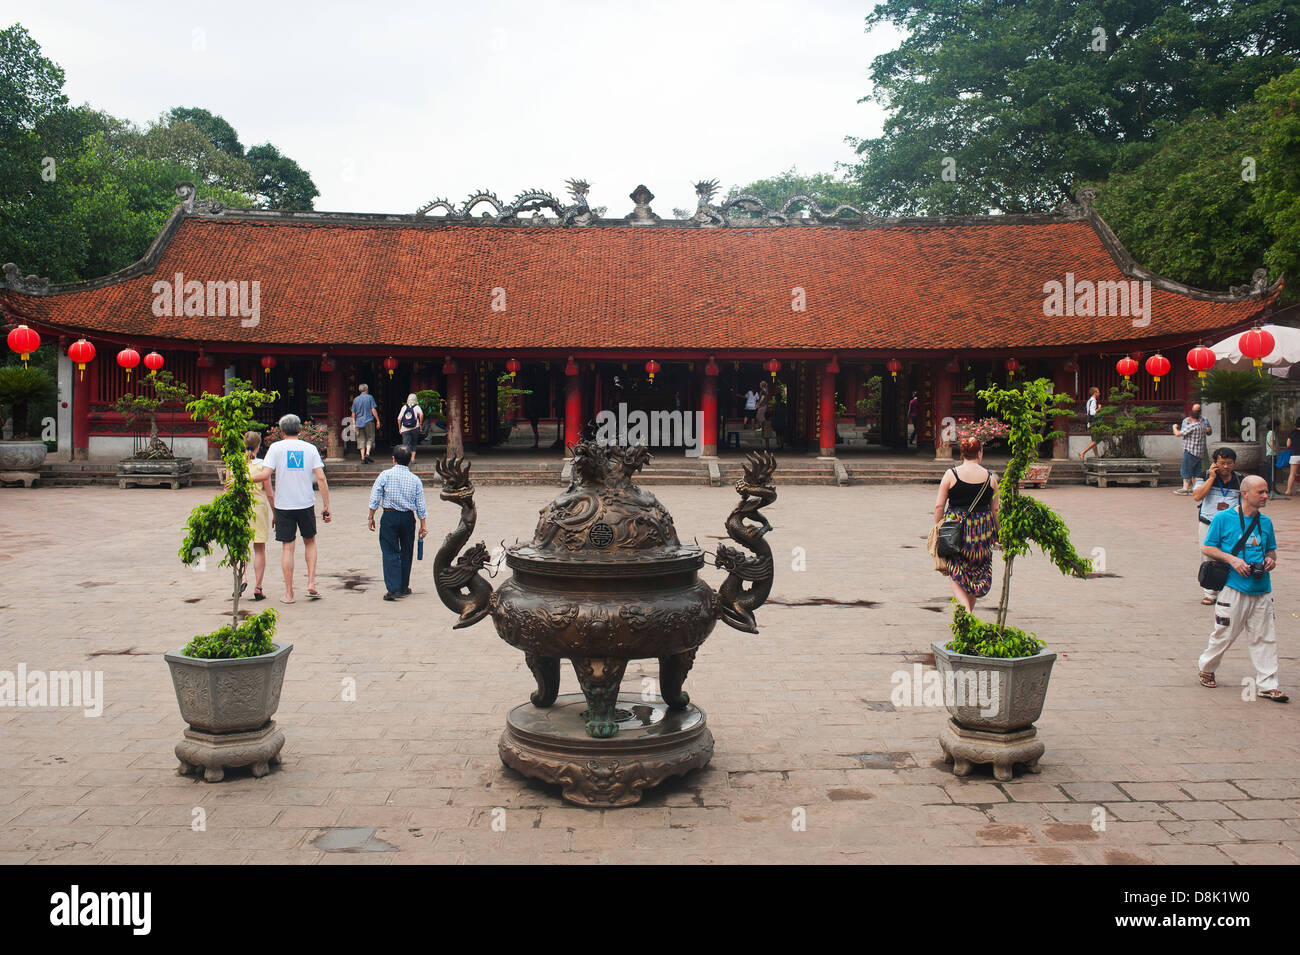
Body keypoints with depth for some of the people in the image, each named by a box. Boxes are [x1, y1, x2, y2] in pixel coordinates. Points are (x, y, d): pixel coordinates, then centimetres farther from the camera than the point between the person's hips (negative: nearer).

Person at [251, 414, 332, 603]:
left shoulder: (276, 447, -2)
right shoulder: (310, 448, 2)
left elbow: (265, 474, -13)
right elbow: (321, 478, -4)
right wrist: (326, 506, 0)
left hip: (284, 505, -1)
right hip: (306, 504, 1)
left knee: (287, 547, 5)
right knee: (310, 541, 20)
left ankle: (289, 593, 7)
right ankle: (311, 583, 10)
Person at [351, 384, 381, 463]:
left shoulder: (356, 399, 10)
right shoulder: (369, 397, -2)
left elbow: (353, 413, 10)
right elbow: (373, 410, -7)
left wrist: (354, 423, 16)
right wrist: (377, 420, -3)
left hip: (359, 423, 3)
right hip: (369, 421, -3)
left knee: (361, 440, 5)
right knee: (370, 439, 4)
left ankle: (363, 457, -1)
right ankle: (368, 453, -15)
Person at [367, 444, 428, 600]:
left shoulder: (385, 475, -5)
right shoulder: (415, 480, 2)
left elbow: (374, 499, -6)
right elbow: (421, 506, 3)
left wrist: (371, 517, 4)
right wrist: (423, 526, 10)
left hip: (389, 517, -2)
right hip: (408, 517, 2)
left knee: (390, 552, -1)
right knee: (406, 552, 14)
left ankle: (393, 589, -11)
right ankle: (403, 587, 23)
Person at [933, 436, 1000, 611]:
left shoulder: (951, 474, -4)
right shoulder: (990, 477, 1)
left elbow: (939, 506, -5)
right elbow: (995, 510, 5)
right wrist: (998, 533, 16)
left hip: (956, 526, -2)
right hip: (983, 530, 2)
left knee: (956, 574, 3)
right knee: (976, 573, 16)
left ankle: (965, 607, -18)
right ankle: (969, 611, 23)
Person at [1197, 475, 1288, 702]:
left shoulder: (1266, 522, 10)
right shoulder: (1223, 518, -5)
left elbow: (1272, 549, 22)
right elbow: (1207, 548, -2)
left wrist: (1271, 560, 0)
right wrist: (1232, 560, -15)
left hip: (1262, 589, 5)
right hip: (1234, 587, -5)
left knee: (1265, 638, 4)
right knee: (1225, 634, 3)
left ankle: (1267, 686, 11)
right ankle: (1206, 668, 26)